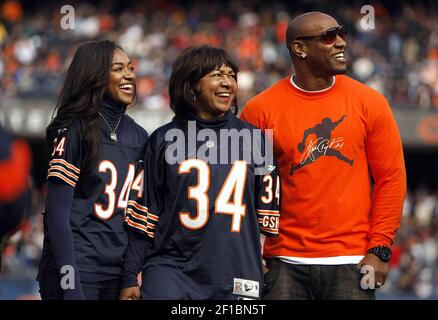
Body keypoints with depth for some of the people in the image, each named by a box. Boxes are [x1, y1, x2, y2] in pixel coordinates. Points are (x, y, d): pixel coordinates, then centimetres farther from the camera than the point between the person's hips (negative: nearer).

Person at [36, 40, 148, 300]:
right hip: (77, 268, -5)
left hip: (120, 269, 5)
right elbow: (57, 213, -11)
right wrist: (70, 282, -18)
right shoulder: (74, 131, -7)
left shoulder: (139, 136, 10)